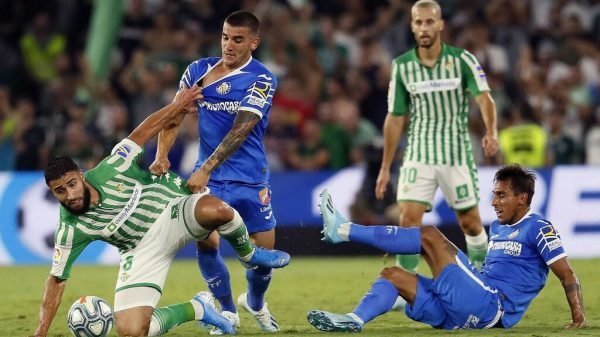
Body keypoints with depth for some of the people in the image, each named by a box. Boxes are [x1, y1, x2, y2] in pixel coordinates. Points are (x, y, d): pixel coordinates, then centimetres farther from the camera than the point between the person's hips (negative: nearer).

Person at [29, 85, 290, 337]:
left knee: (215, 210, -38)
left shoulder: (110, 170, -16)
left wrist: (177, 106, 5)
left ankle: (249, 254, -3)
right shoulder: (70, 230, -13)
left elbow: (142, 133, -1)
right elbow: (57, 280, -5)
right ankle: (195, 310, 9)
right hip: (142, 250, 2)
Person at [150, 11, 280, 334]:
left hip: (250, 178, -2)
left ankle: (255, 303, 32)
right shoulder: (199, 70, 1)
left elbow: (240, 130, -20)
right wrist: (161, 155, -16)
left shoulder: (262, 80, -11)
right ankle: (227, 312, 9)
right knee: (205, 242, -13)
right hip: (208, 177, 2)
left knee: (264, 249, 0)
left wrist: (205, 169, -28)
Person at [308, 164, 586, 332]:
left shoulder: (537, 228, -2)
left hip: (490, 309, -9)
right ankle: (354, 321, -22)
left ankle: (342, 230, -14)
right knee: (392, 275, 3)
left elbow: (567, 275, -5)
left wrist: (578, 315, -12)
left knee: (429, 236, -14)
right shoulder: (497, 228, 24)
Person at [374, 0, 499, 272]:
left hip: (457, 154, -1)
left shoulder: (462, 60, -7)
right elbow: (395, 118, 7)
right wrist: (385, 167, 7)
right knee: (408, 219, -13)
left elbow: (484, 98, -19)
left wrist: (491, 132, -39)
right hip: (418, 155, 1)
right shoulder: (402, 66, 0)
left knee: (470, 224, 5)